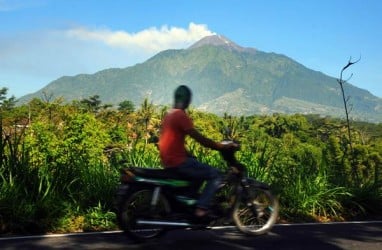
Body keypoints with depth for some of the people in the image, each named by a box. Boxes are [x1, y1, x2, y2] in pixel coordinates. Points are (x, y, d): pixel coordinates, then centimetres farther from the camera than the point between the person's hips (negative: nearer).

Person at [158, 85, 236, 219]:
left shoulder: (169, 115, 15)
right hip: (177, 161, -10)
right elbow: (199, 138, -17)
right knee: (215, 175, -7)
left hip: (168, 161, 10)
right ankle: (201, 209, -13)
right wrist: (222, 146, -9)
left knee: (202, 170, 28)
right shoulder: (181, 115, -14)